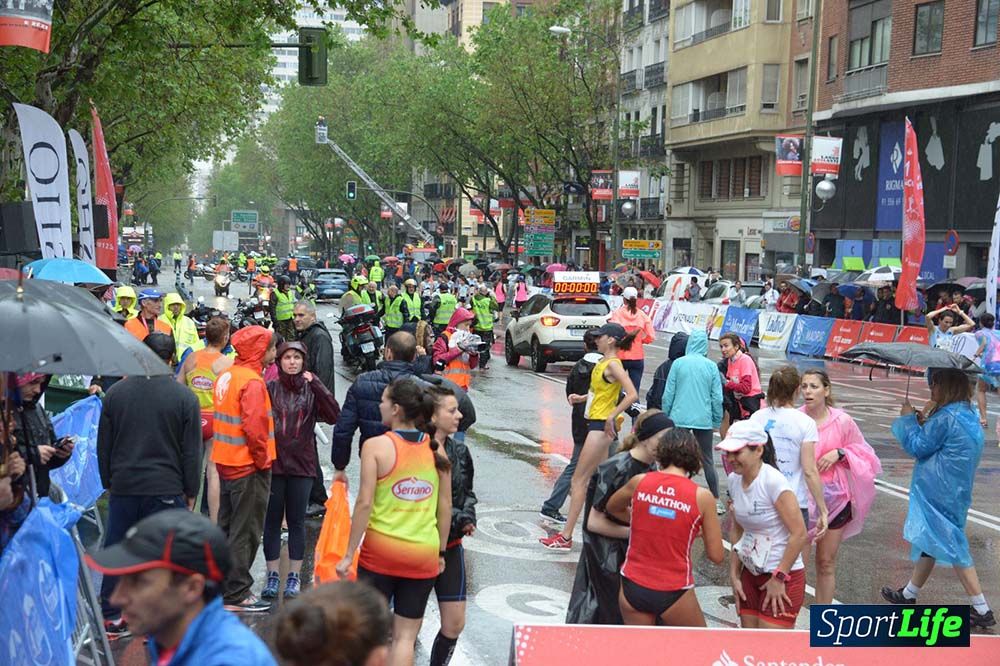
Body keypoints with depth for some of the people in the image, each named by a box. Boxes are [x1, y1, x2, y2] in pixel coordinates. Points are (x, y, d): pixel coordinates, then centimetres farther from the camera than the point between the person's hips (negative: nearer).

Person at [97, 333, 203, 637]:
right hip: (167, 489, -3)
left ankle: (111, 619, 20)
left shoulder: (115, 393, 2)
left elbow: (103, 446, 9)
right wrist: (191, 492, 5)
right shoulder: (184, 397, -7)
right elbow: (192, 452, -4)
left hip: (123, 487, 3)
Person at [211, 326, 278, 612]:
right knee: (246, 532, 0)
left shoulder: (226, 376, 8)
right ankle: (236, 594, 5)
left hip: (226, 462, 9)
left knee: (227, 527, 18)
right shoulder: (252, 382, -19)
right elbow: (254, 427, -26)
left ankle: (221, 586, 28)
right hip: (248, 466, -9)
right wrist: (263, 459, -12)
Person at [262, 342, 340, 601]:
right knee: (272, 520, 7)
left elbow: (333, 415, -12)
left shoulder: (312, 390, 2)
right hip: (273, 463, 0)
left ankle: (294, 575, 16)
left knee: (296, 521, 8)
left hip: (302, 465, 0)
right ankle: (272, 574, 16)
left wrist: (316, 385, -19)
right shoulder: (270, 388, 0)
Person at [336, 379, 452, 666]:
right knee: (406, 636, 10)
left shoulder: (376, 446, -9)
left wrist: (349, 554, -6)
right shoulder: (436, 449, 1)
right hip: (424, 555, 3)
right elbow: (446, 506, 4)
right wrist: (441, 552, 15)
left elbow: (365, 503, -13)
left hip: (381, 550, -2)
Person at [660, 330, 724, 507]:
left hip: (679, 418, -1)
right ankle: (716, 500, 15)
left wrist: (665, 417, 8)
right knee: (708, 461, 11)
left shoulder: (678, 363, -3)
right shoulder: (711, 366, -1)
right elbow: (717, 397, 1)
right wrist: (717, 421, 11)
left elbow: (668, 394, -2)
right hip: (703, 420, 1)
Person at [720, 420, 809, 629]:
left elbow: (799, 534, -21)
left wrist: (779, 577, -15)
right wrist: (734, 575, 7)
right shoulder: (734, 480, 1)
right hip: (750, 573, 7)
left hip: (783, 576, -7)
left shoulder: (773, 481, -21)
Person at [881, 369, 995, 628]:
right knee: (931, 539, 18)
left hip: (940, 492, -10)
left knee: (951, 545, -4)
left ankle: (982, 610, -1)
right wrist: (923, 422, 5)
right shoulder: (968, 415, 9)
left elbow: (918, 446, -13)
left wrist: (908, 419, -1)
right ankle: (909, 595, 32)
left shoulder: (946, 418, -20)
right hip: (955, 488, 10)